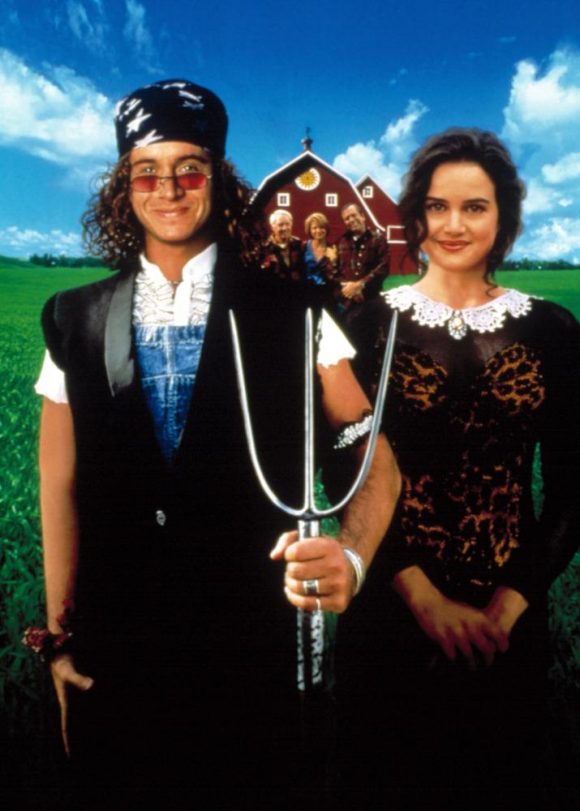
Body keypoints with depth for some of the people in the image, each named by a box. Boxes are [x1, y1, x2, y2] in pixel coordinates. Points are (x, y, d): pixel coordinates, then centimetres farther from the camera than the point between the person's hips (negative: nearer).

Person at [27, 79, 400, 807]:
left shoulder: (289, 313, -6)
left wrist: (352, 554, -25)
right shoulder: (75, 320, 0)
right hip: (115, 645, 2)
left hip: (255, 643, -1)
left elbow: (374, 451, -6)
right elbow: (60, 486, 3)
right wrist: (59, 637, 7)